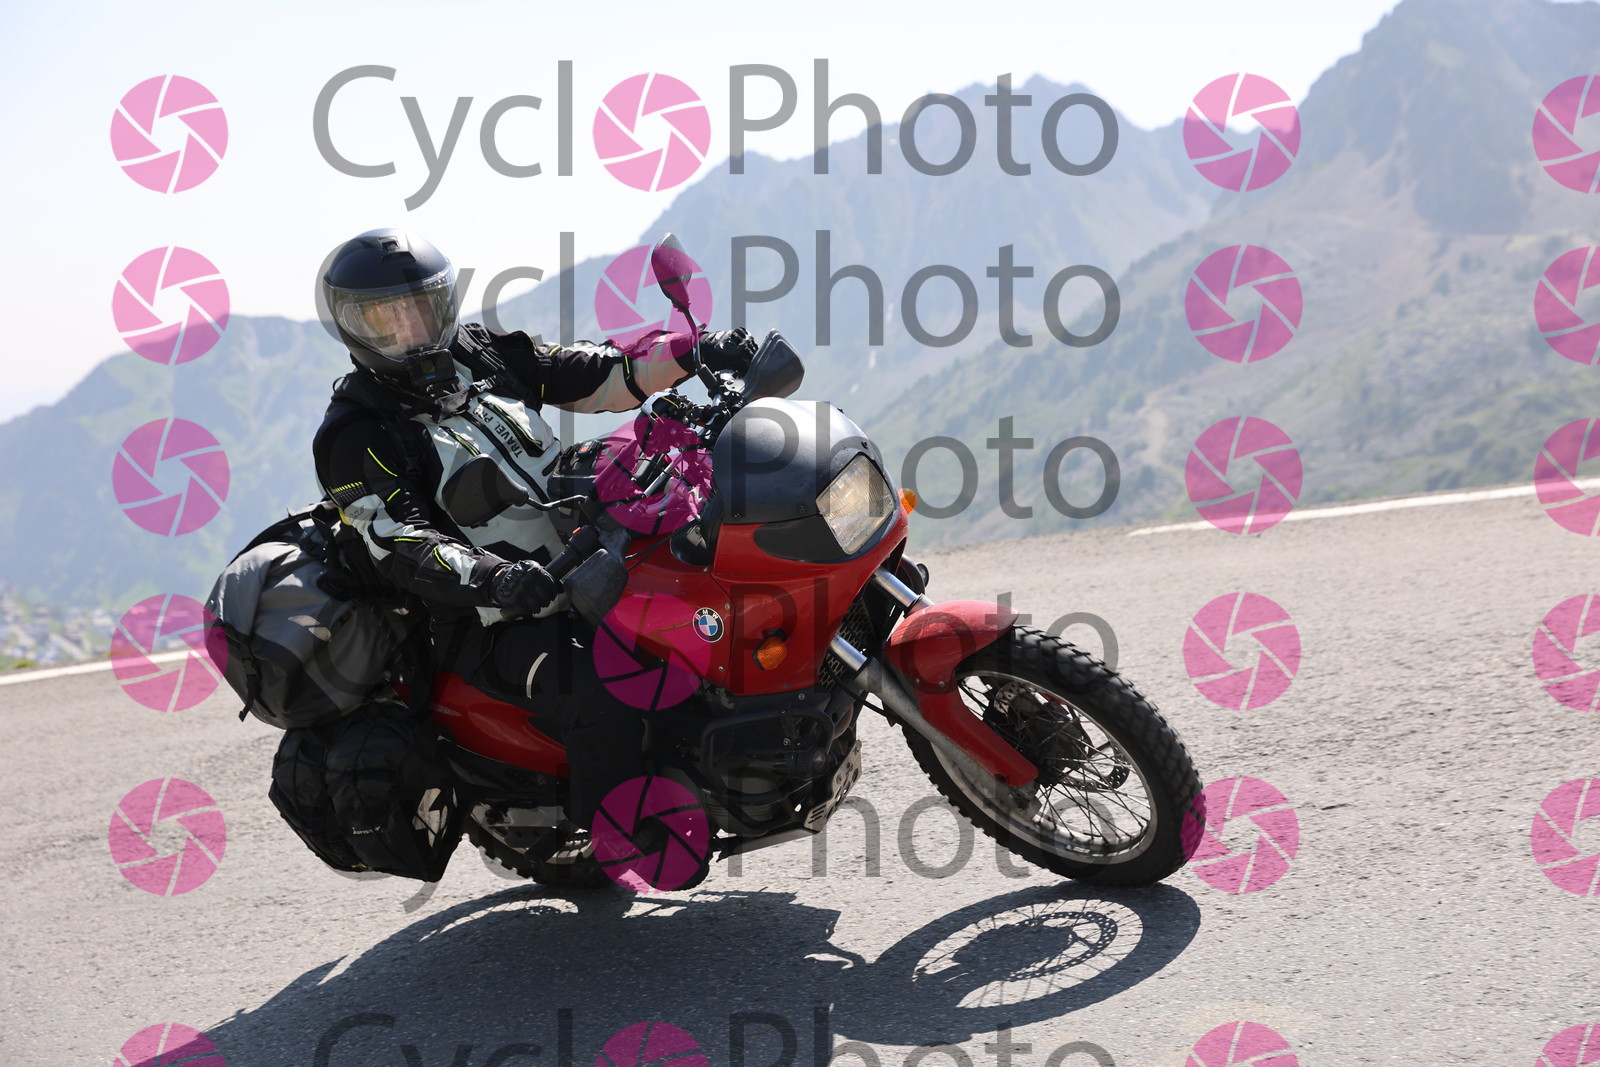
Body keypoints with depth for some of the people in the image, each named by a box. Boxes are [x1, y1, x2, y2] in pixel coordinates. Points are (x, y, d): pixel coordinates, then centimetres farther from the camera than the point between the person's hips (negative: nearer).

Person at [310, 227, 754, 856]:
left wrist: (694, 353, -6)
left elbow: (597, 375, 10)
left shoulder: (482, 352, 12)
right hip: (499, 628, -7)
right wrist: (492, 578, -38)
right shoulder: (354, 437, -6)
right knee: (605, 701, -32)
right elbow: (405, 549, -19)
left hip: (588, 564, 7)